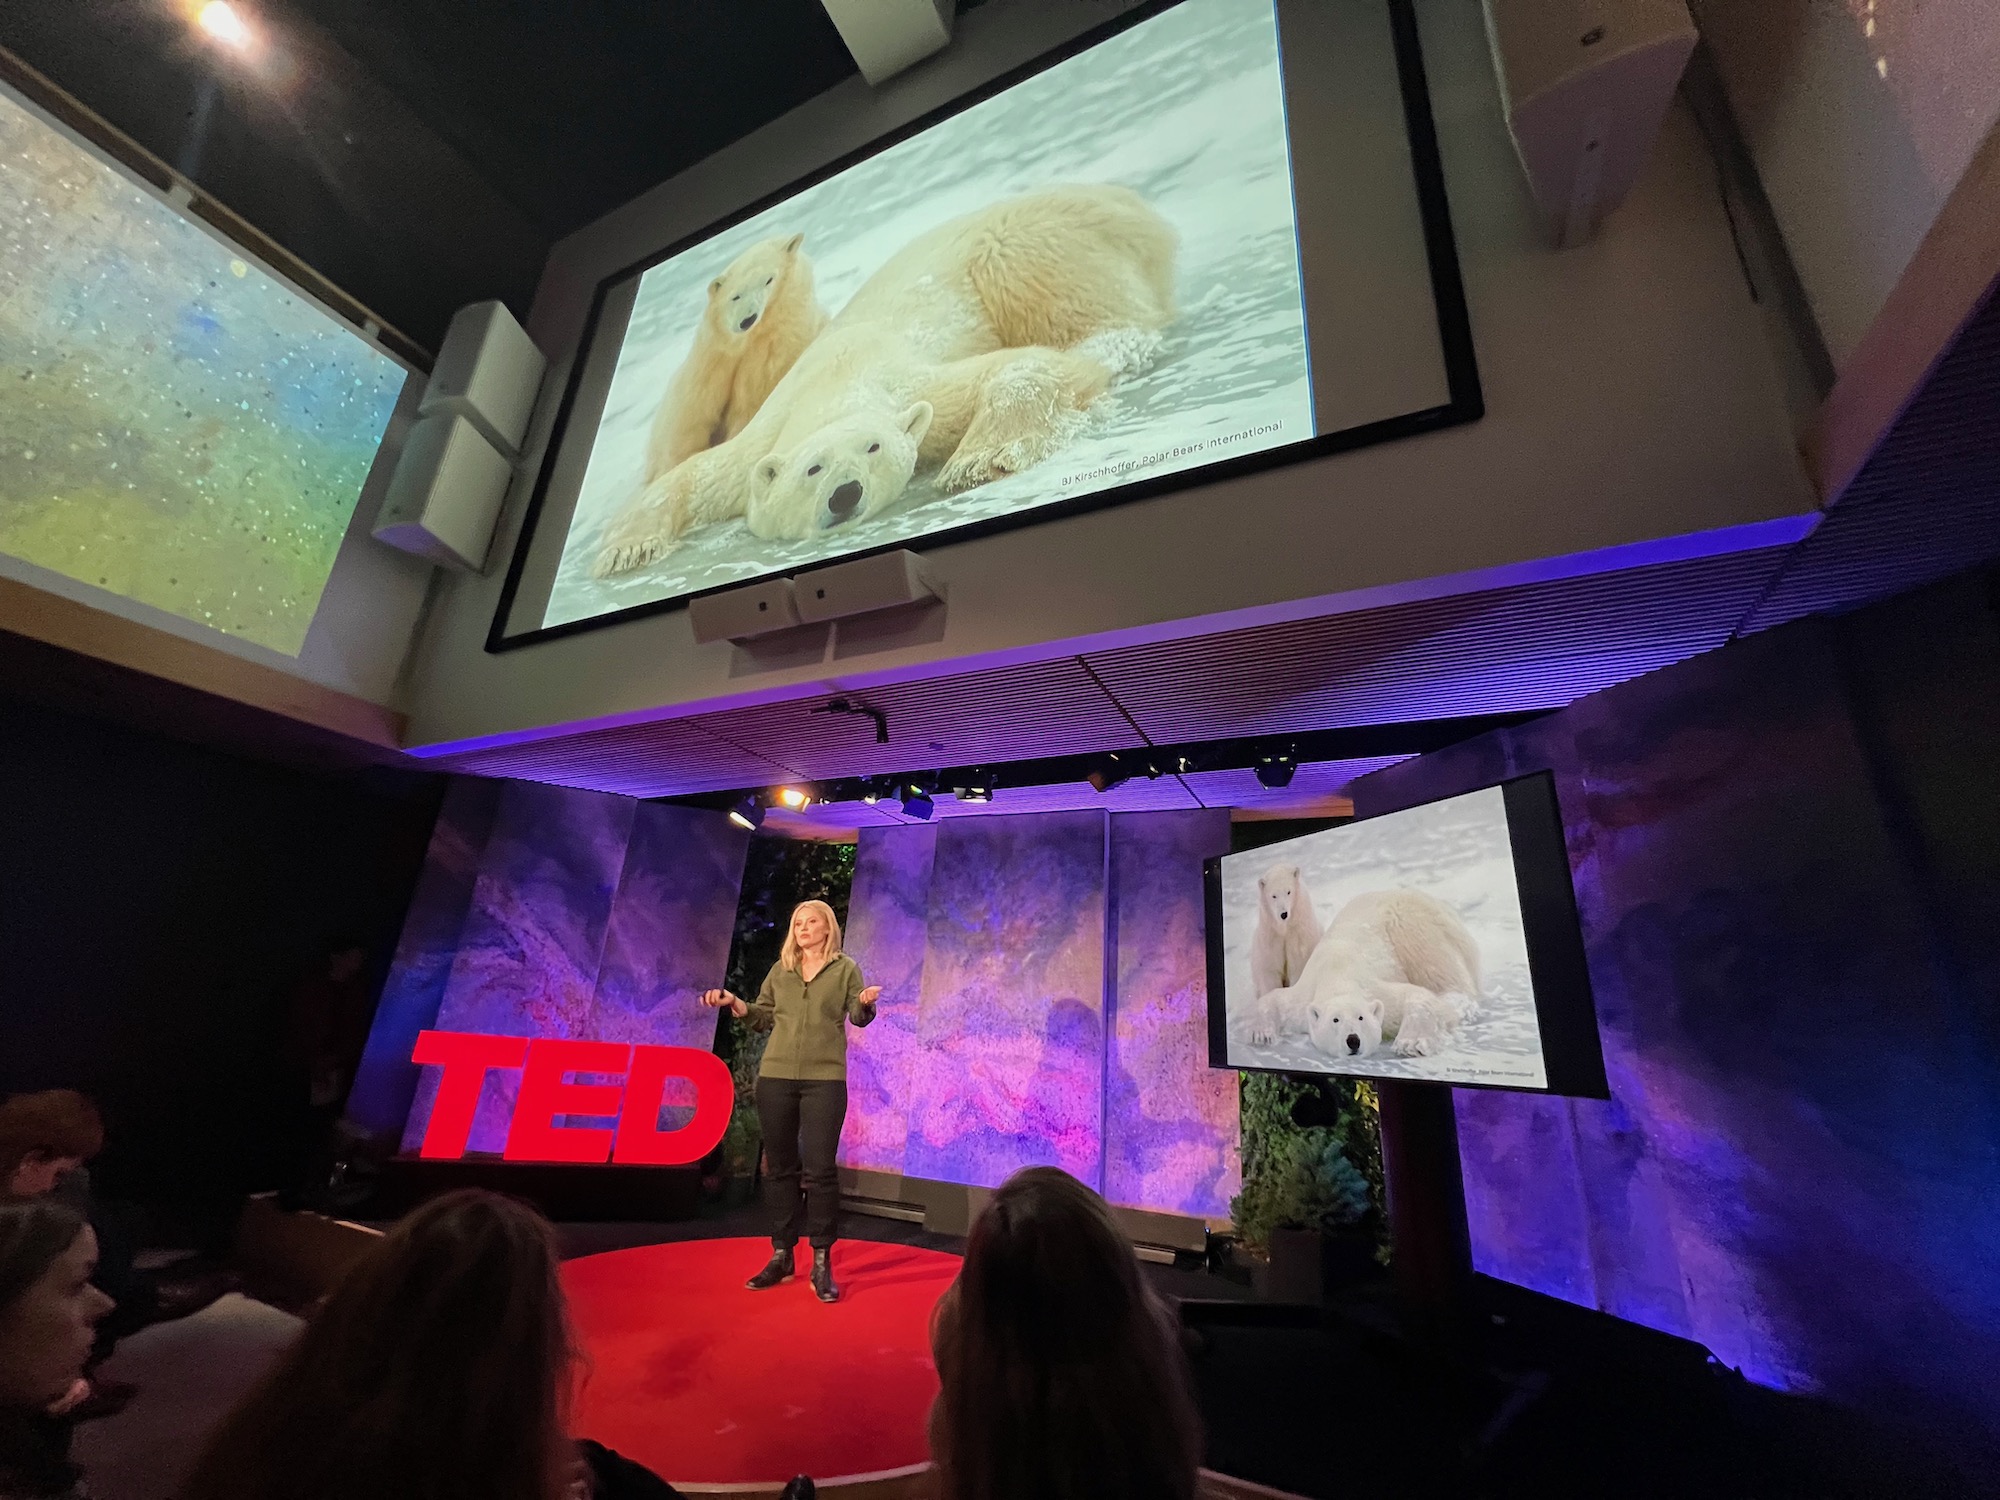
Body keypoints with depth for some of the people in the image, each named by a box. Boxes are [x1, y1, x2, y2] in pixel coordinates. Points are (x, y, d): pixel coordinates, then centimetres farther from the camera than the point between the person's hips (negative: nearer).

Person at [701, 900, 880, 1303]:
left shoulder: (845, 968, 2)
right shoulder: (780, 969, 11)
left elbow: (859, 1017, -4)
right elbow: (763, 1017, 12)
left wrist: (865, 1003, -26)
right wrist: (732, 1002, -2)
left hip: (825, 1079, -3)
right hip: (775, 1076, 4)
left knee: (820, 1169, -2)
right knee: (778, 1166, 10)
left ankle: (822, 1263, 9)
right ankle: (781, 1256, 23)